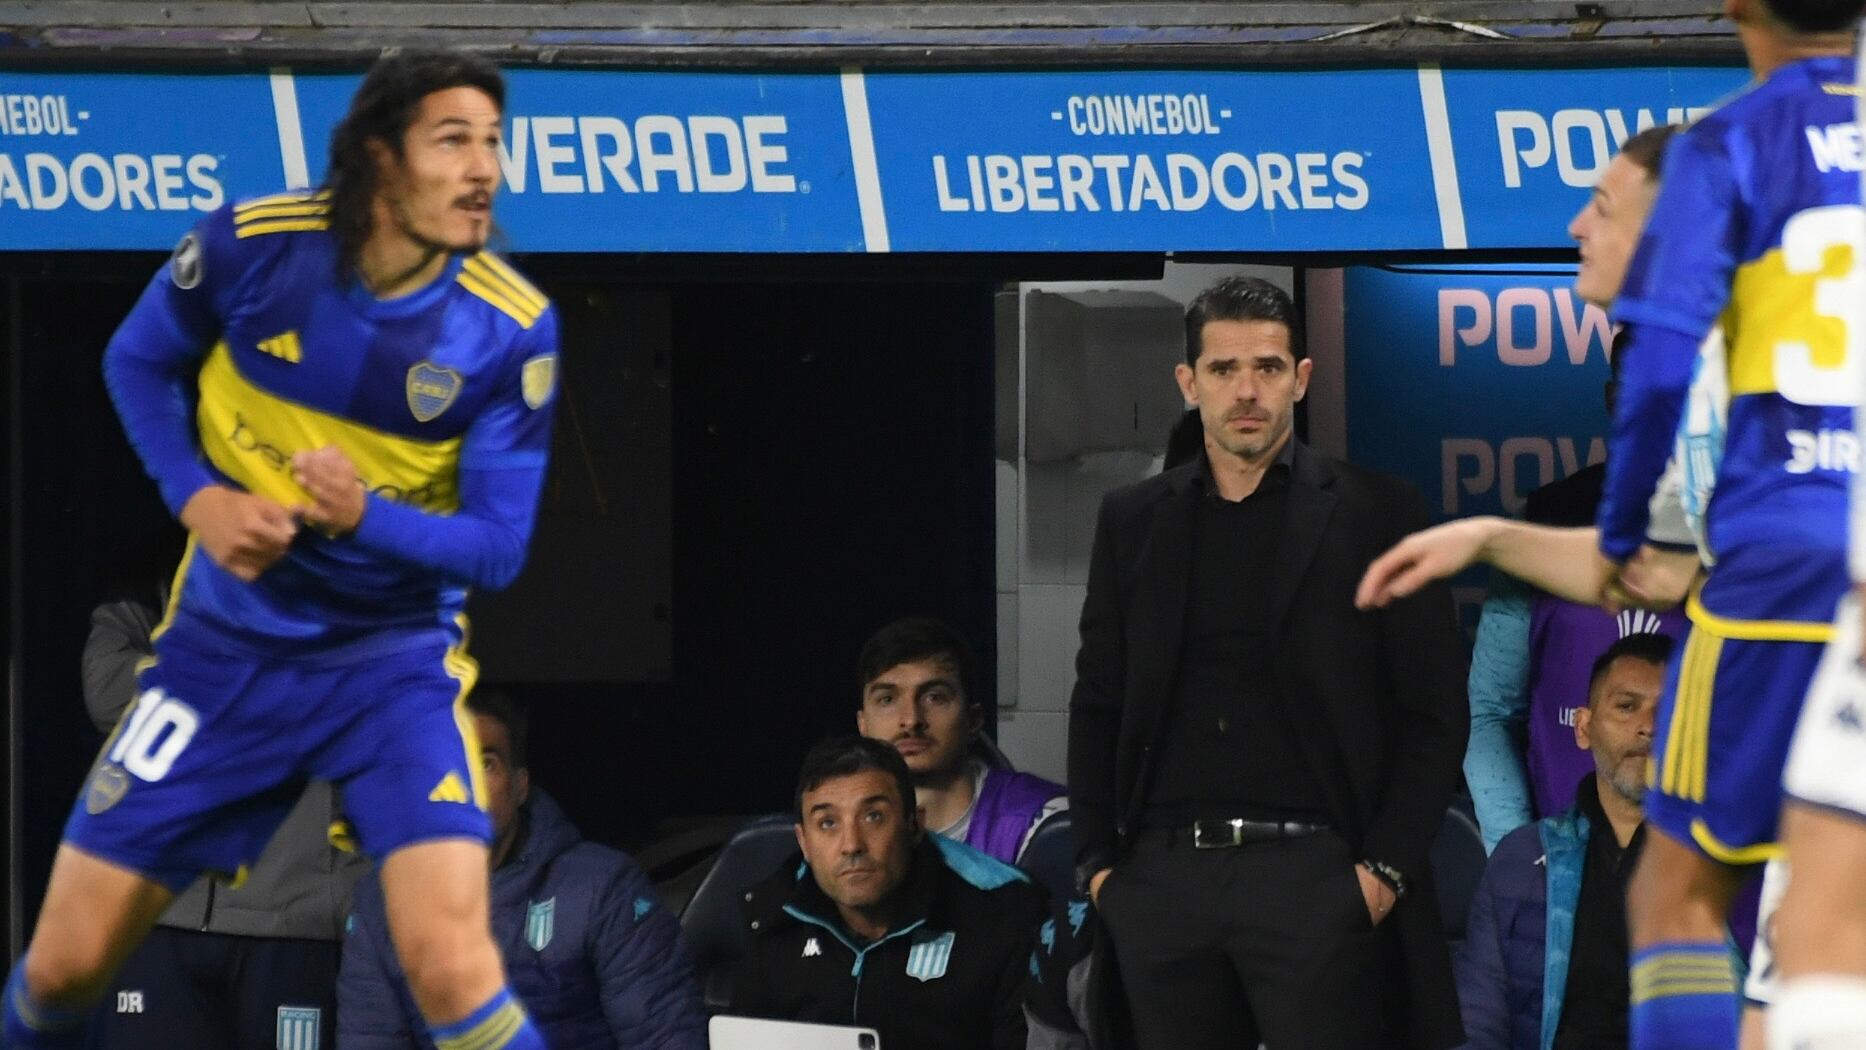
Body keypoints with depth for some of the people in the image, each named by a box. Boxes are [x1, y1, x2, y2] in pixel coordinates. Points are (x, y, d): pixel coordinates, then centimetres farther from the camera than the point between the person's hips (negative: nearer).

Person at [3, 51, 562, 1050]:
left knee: (450, 965, -24)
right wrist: (198, 498, -11)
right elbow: (139, 362, 5)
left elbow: (496, 547, -11)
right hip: (229, 645, 2)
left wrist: (366, 516, -29)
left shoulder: (510, 329, -16)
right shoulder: (252, 245, -14)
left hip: (393, 661, -2)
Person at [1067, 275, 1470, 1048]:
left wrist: (1387, 867, -8)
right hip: (1163, 877, 3)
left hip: (1312, 870, -3)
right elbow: (1098, 704, 15)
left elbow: (1434, 713, 1)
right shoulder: (1133, 521, 13)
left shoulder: (1374, 514, 3)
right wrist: (1098, 861, 6)